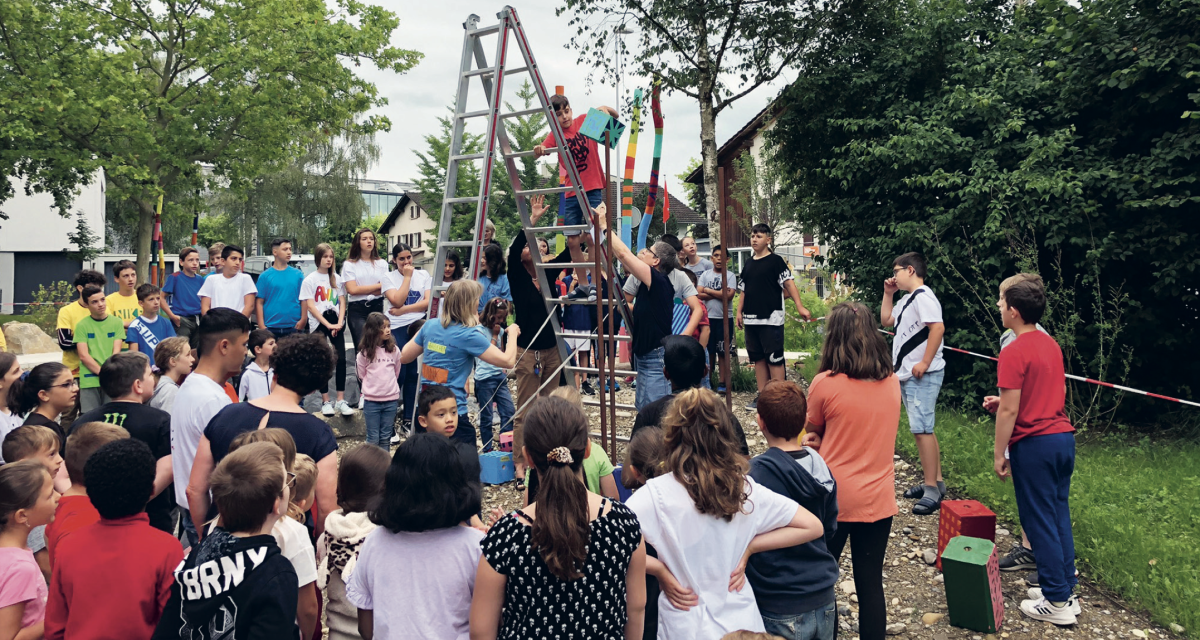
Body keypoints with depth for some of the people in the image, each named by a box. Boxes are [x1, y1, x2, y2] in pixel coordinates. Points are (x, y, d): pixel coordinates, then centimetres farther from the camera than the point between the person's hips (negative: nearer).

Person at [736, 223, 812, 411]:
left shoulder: (775, 261, -4)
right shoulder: (748, 264, 15)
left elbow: (789, 283, -11)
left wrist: (800, 306, -20)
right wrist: (739, 312, 11)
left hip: (771, 318, -7)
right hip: (751, 319, 7)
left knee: (774, 359, -5)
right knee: (758, 358, 10)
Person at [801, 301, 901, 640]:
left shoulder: (825, 383, -15)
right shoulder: (893, 382, -1)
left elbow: (812, 432, 1)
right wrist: (828, 440, 2)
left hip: (833, 497, -3)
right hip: (878, 498, 3)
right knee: (871, 583, 12)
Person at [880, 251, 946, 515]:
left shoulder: (923, 296, -15)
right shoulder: (906, 300, 17)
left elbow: (938, 328, -25)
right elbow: (886, 320, 26)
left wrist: (925, 363, -25)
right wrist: (888, 294, 17)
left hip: (922, 375, -11)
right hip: (907, 375, 11)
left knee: (922, 429, -12)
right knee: (923, 429, 15)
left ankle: (931, 490, -8)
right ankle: (936, 482, 24)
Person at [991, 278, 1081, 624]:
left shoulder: (1013, 352, -16)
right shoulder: (1051, 344, 10)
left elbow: (1009, 410, -17)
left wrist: (999, 454, -9)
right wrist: (1005, 400, 22)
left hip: (1034, 443, -8)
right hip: (1064, 436, 8)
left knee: (1039, 520, 1)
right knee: (1059, 515, 15)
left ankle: (1057, 603, 8)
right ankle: (1066, 590, 24)